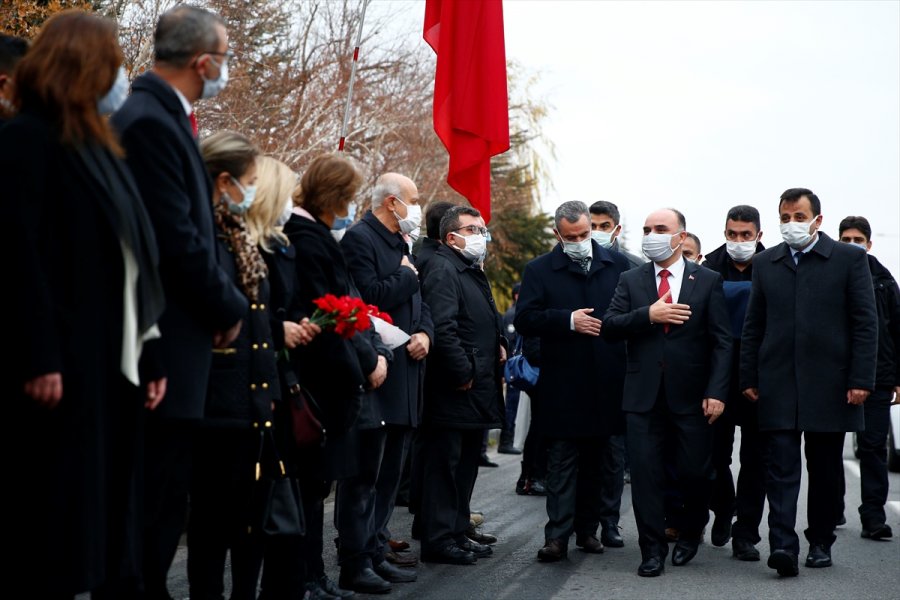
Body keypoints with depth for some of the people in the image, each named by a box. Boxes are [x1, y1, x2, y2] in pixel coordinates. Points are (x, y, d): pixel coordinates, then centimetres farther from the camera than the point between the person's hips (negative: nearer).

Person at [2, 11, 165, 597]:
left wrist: (149, 353, 10)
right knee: (56, 522, -3)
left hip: (115, 364, 8)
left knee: (111, 516, 9)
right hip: (64, 365, -8)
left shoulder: (101, 145, 19)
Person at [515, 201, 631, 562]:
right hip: (562, 385, -3)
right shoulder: (540, 270, 2)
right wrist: (569, 320, -15)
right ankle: (557, 535, -4)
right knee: (561, 461, -3)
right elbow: (525, 319, -7)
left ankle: (588, 528, 21)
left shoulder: (616, 264, 9)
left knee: (595, 460, 11)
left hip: (606, 380, 3)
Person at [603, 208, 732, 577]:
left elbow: (721, 342, 0)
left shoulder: (708, 281, 4)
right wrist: (648, 315, -17)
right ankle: (652, 549, 9)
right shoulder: (630, 280, 10)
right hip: (644, 394, 1)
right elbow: (609, 328, -1)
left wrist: (716, 392, -10)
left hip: (691, 394, -1)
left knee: (695, 472, 4)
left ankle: (691, 532, 31)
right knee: (645, 473, -1)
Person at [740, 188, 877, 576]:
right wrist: (749, 378, 5)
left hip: (829, 384, -1)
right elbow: (753, 326, 12)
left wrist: (860, 380, -9)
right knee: (781, 467, -7)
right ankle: (783, 545, -12)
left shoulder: (850, 260, 2)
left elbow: (865, 323, -2)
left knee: (825, 470, 9)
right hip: (778, 383, 1)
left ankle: (821, 541, 21)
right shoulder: (765, 263, 10)